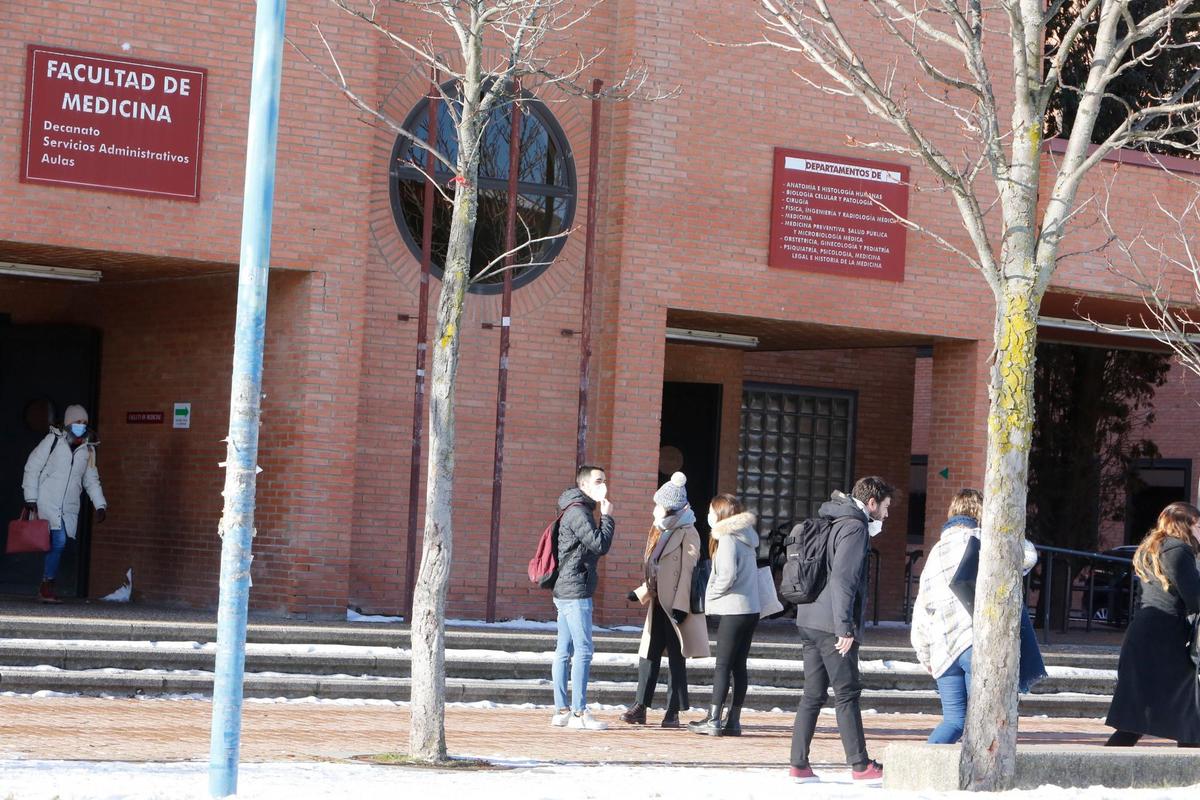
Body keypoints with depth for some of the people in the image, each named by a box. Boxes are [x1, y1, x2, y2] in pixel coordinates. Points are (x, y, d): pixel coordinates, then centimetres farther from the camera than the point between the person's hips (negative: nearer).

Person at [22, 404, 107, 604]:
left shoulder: (88, 449, 12)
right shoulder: (53, 440, -3)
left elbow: (91, 479, 20)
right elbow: (32, 468, -1)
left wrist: (100, 504, 9)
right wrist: (31, 498, -6)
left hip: (69, 508, 5)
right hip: (47, 503, -5)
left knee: (57, 545, 1)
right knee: (59, 541, -18)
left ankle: (46, 589, 9)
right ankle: (47, 588, -10)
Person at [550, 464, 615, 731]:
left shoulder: (579, 511, 20)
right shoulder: (577, 511, -12)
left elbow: (597, 547, 20)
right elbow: (600, 544, -17)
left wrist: (603, 517, 9)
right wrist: (607, 517, -7)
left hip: (566, 591, 11)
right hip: (576, 591, -11)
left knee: (564, 651, 9)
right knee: (583, 650, -11)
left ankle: (562, 710, 10)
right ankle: (579, 713, -12)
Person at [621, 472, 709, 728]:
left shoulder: (687, 533, -9)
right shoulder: (658, 531, 15)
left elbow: (687, 571, -14)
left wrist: (681, 606, -18)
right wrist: (642, 591, 17)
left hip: (676, 605, -7)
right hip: (657, 604, 7)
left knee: (676, 658, 0)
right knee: (648, 654, 3)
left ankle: (673, 712, 4)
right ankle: (640, 708, 4)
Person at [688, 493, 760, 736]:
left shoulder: (727, 538, -11)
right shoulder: (746, 538, 15)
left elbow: (727, 575, -21)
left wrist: (712, 596, -5)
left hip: (732, 610, -8)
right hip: (751, 609, 8)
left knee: (723, 665, -5)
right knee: (739, 666, 8)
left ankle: (713, 720, -4)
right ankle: (734, 721, 10)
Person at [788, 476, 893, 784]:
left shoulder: (831, 524, 20)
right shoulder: (855, 527, -10)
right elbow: (842, 579, -19)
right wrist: (845, 628, -21)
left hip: (809, 621, 9)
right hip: (832, 626, -9)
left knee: (813, 694, 9)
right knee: (847, 695, -4)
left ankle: (799, 765, 7)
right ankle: (860, 766, -1)